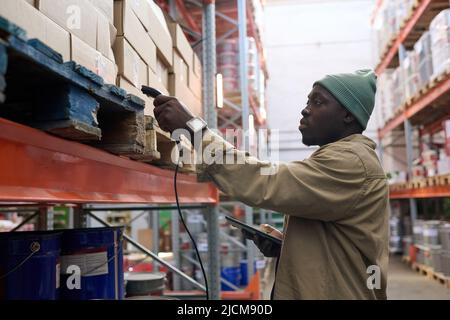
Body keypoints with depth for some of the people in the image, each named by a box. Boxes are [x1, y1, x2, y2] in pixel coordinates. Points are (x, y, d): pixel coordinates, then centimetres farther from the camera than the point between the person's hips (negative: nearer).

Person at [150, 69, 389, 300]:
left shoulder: (351, 161, -18)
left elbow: (266, 184, -30)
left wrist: (193, 128, -28)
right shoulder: (345, 157, 15)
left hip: (334, 293, -9)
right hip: (320, 293, 9)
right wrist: (283, 243, 2)